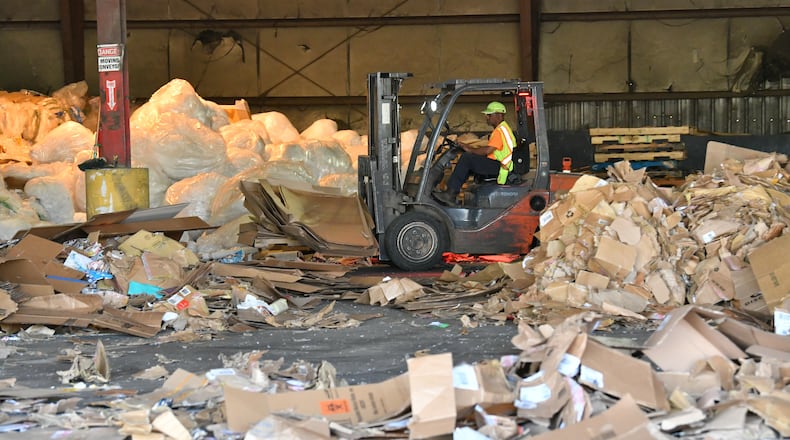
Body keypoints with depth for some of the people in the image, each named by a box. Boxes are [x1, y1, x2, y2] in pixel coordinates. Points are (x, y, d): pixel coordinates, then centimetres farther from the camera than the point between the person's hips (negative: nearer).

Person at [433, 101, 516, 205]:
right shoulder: (502, 128, 21)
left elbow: (488, 150, -23)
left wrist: (470, 149, -10)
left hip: (499, 168, -11)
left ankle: (451, 193, -20)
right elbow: (490, 150, 21)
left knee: (466, 157, -19)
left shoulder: (500, 130, -13)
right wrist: (470, 147, 12)